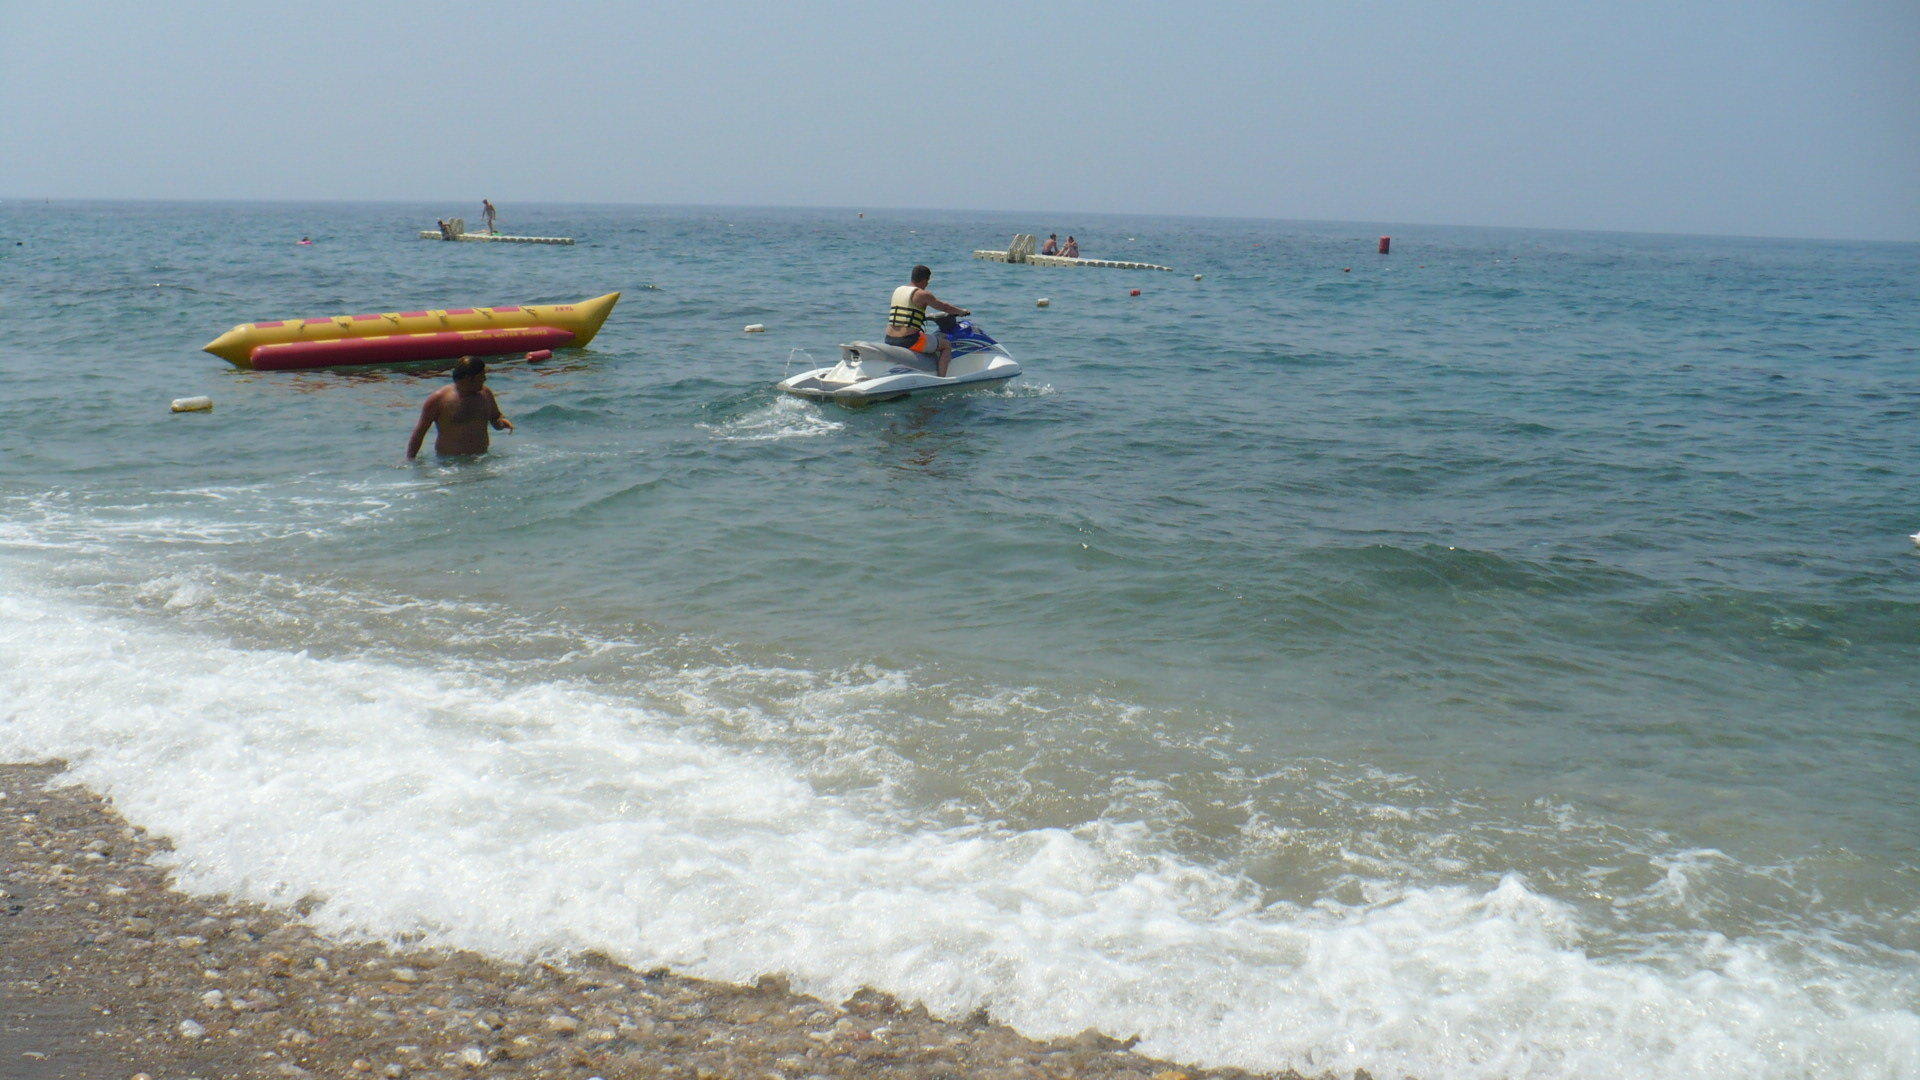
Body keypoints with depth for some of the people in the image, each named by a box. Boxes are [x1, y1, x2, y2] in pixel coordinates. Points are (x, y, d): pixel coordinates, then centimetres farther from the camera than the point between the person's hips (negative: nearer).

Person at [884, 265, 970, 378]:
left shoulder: (897, 291, 15)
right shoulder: (922, 294, -8)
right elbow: (944, 307, 1)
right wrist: (962, 311, 19)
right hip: (909, 341, -8)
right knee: (947, 345, 8)